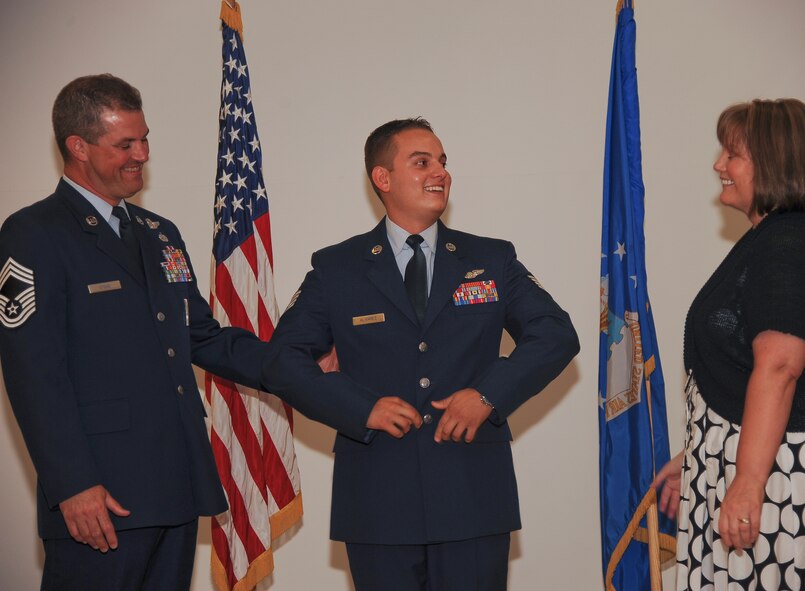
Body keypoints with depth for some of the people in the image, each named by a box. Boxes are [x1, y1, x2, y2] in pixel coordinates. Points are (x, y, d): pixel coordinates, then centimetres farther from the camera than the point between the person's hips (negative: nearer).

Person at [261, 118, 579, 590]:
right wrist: (362, 408, -12)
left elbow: (558, 335, 4)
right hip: (378, 500, -1)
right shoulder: (335, 269, 4)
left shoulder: (493, 260, 8)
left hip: (475, 498, 1)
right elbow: (283, 361, 1)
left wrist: (489, 395, -11)